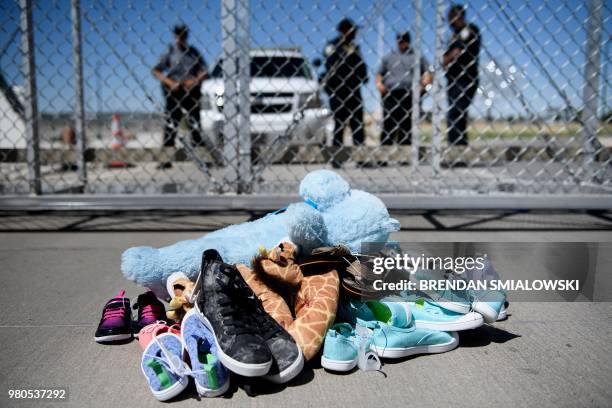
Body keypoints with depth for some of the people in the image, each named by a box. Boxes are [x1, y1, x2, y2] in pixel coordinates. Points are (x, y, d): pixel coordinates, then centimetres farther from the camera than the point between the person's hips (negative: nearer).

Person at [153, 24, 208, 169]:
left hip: (191, 91, 2)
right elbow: (156, 70, -1)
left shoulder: (193, 51, 9)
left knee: (195, 124, 2)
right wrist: (170, 83, -14)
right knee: (170, 124, -2)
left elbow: (205, 71, 7)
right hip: (173, 92, -2)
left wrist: (196, 80, -12)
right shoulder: (169, 51, 4)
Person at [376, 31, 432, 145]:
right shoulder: (388, 57, 22)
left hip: (410, 96, -1)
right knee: (388, 126, -6)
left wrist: (425, 82, -9)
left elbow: (427, 72, 13)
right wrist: (379, 83, 1)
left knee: (407, 127, -3)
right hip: (390, 95, 1)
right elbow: (380, 74, 23)